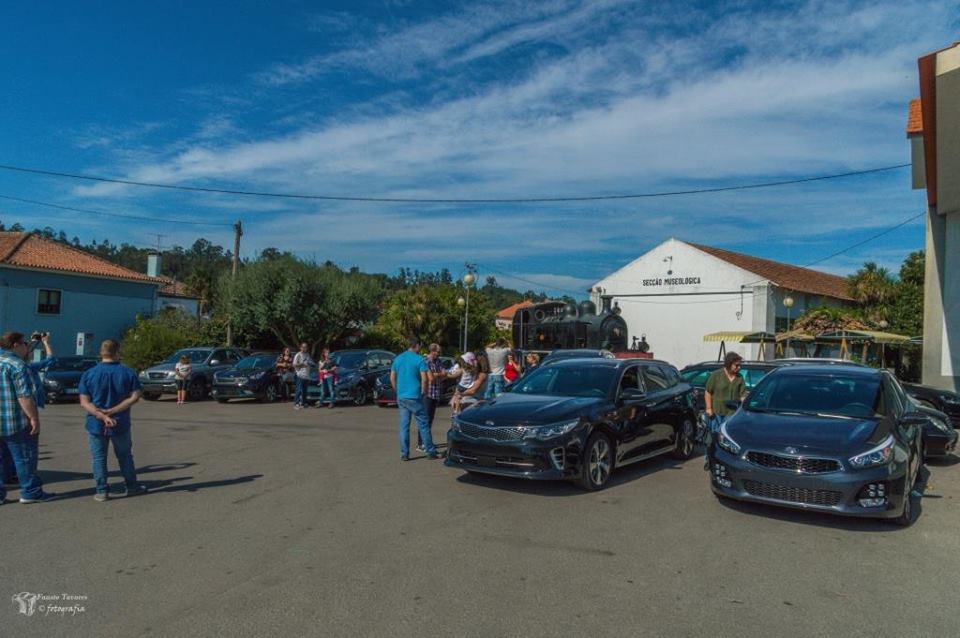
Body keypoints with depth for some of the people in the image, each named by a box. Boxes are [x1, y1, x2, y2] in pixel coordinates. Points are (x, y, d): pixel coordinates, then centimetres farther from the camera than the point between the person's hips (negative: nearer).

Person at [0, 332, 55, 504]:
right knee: (25, 457, 1)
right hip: (16, 422, -8)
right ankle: (30, 492, 8)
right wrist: (34, 418, -18)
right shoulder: (17, 365, -15)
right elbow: (24, 396, -21)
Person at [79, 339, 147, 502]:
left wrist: (101, 415, -19)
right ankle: (132, 486, 23)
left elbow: (84, 402, -11)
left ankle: (102, 491, 12)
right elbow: (134, 397, -12)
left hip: (96, 424, 0)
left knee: (99, 458, 10)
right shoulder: (128, 372, -6)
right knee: (125, 456, 15)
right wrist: (112, 411, -13)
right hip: (120, 424, 0)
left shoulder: (88, 374, -5)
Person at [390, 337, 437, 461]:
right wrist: (423, 392, 0)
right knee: (423, 425, 3)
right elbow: (425, 379, -14)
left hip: (401, 398, 5)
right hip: (415, 397, -5)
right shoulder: (420, 360, -7)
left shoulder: (398, 359, 9)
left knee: (404, 426, 7)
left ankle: (404, 454, 7)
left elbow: (392, 378, 11)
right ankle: (430, 452, 8)